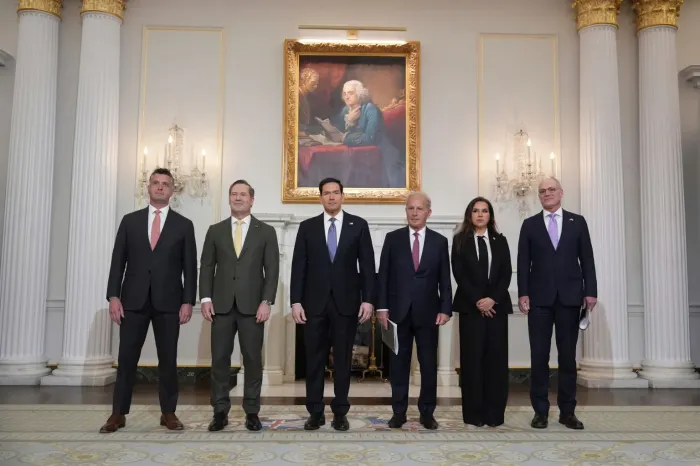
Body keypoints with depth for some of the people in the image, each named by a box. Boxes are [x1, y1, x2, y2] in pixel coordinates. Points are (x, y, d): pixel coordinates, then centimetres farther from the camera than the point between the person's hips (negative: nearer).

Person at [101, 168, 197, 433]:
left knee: (168, 359, 4)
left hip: (168, 302, -1)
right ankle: (118, 413, 13)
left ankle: (168, 413, 14)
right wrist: (113, 296, -3)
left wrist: (188, 301, -5)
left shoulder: (184, 225, 5)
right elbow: (118, 261, 6)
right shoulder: (130, 221, 9)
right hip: (133, 300, 1)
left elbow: (190, 267, 2)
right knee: (127, 358, 3)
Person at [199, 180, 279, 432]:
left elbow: (272, 270, 0)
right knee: (219, 359, 3)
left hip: (252, 305, -1)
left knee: (253, 359, 3)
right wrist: (205, 299, -3)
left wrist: (266, 301, -9)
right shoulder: (215, 231, 10)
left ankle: (252, 412, 12)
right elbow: (206, 267, 8)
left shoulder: (266, 231, 5)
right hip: (222, 305, 2)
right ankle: (220, 411, 13)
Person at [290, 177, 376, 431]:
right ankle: (315, 412, 16)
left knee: (343, 359, 7)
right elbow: (298, 266, 2)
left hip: (346, 301, 0)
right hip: (315, 302, 1)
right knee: (314, 359, 6)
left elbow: (367, 265, 1)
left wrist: (368, 299, -6)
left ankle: (340, 412, 17)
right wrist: (296, 301, -4)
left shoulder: (358, 225, 4)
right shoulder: (307, 226, 5)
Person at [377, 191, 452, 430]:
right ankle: (399, 411, 17)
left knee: (429, 364, 6)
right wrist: (382, 307, -5)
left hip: (428, 311, 0)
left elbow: (445, 279, 3)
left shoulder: (439, 241, 4)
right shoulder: (393, 238, 3)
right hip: (399, 311, 0)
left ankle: (427, 412, 18)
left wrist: (445, 309, -5)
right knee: (399, 363, 7)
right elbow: (384, 275, 1)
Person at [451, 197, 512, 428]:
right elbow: (459, 274, -3)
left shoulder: (500, 241, 12)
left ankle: (494, 413, 8)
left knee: (496, 358, 1)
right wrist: (477, 301, -13)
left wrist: (492, 299, -11)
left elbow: (506, 273, 3)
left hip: (497, 305, 2)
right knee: (472, 358, -2)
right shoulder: (460, 241, 5)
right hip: (470, 306, -2)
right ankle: (474, 413, 5)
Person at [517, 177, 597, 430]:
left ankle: (567, 411, 14)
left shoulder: (577, 222, 9)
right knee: (539, 356, 2)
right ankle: (540, 411, 10)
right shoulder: (529, 224, 8)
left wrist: (590, 291, -3)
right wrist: (523, 293, -6)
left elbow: (587, 259, 5)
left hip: (570, 297, 1)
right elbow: (523, 262, 3)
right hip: (539, 298, 0)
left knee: (568, 356, 6)